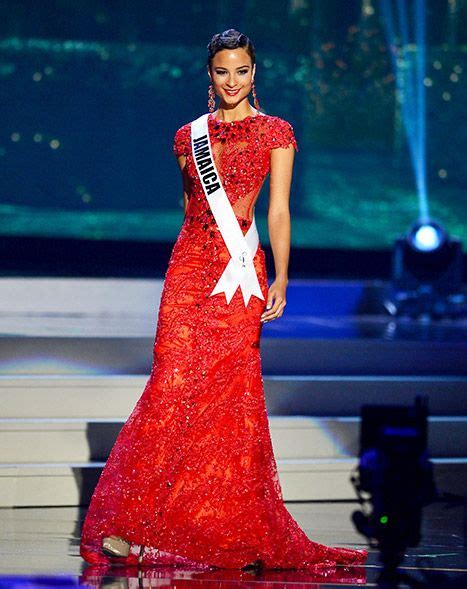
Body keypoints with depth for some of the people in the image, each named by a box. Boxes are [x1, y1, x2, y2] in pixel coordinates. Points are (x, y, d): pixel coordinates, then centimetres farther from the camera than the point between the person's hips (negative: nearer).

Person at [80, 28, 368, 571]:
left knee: (230, 389, -5)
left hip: (240, 270, -2)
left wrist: (281, 278, -10)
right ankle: (130, 521, -3)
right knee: (174, 381, -6)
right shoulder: (189, 136, 13)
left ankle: (234, 526, 4)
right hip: (189, 263, 2)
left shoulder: (274, 133, 5)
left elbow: (278, 211, -1)